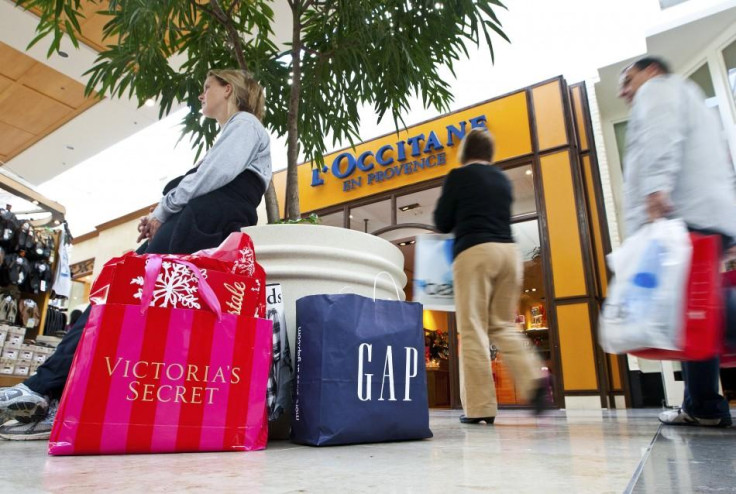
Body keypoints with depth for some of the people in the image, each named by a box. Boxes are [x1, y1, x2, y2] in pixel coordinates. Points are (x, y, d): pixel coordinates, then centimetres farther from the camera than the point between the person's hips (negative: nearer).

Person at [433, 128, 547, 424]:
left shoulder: (458, 176, 3)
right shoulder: (503, 179, 19)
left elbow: (442, 222, 4)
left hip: (474, 251, -6)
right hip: (508, 250, 6)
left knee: (473, 329, -3)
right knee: (503, 325, 14)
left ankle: (480, 407, -3)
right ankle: (532, 380, -8)